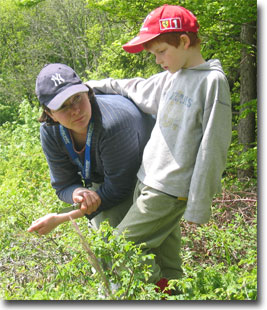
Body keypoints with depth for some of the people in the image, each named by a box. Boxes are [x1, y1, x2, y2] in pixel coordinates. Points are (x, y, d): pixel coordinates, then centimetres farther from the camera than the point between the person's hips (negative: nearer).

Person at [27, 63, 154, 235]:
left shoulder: (112, 123, -40)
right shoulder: (50, 131, -19)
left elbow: (117, 190, -32)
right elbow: (64, 185, -9)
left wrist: (60, 219, -30)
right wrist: (78, 193, -37)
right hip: (100, 179, 6)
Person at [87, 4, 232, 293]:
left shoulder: (212, 81, -13)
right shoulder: (169, 79, 10)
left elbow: (211, 149, -15)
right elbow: (131, 88, 29)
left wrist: (198, 206, -15)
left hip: (169, 191, -8)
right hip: (147, 182, 8)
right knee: (165, 265, 12)